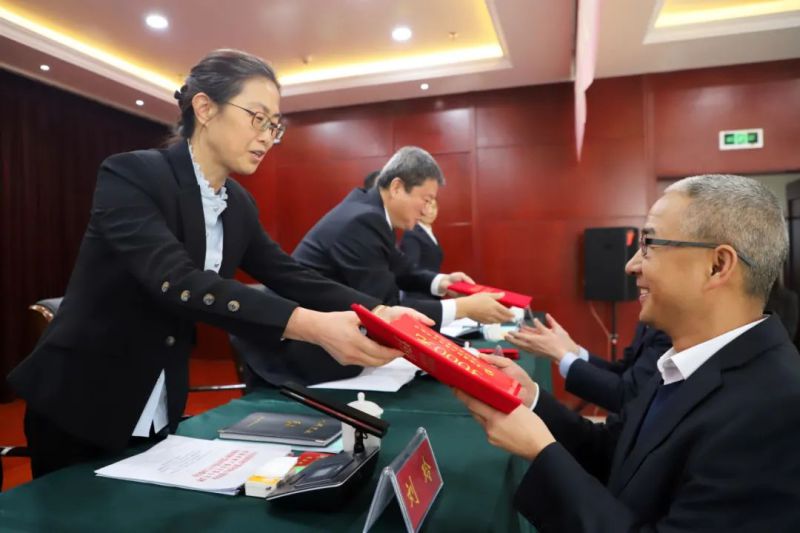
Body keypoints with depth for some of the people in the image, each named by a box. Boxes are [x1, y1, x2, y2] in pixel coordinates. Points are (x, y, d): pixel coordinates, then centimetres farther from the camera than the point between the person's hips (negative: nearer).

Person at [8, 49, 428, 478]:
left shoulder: (238, 204, 2)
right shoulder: (131, 175, -20)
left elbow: (290, 276, -1)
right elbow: (178, 282, -34)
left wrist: (378, 312, -15)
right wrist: (312, 326, -44)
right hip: (82, 405, -6)